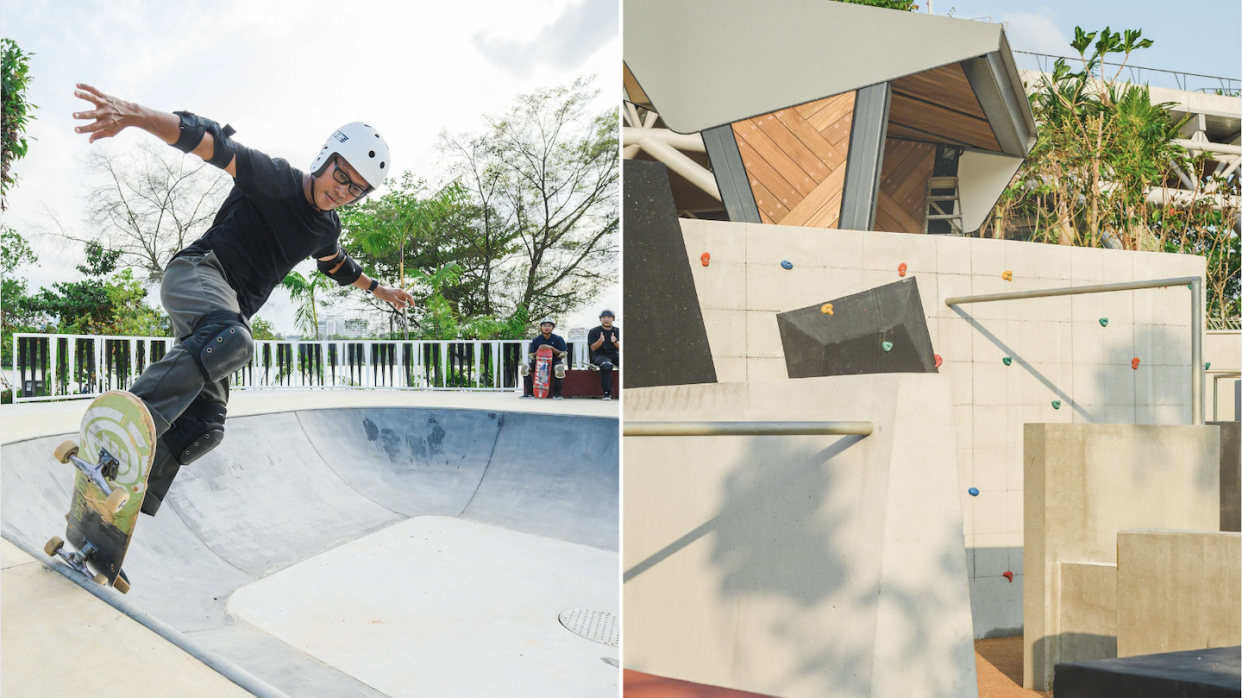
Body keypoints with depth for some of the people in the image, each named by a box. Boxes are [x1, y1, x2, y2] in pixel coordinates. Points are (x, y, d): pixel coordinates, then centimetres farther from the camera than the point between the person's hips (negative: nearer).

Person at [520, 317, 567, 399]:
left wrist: (551, 348, -23)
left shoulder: (558, 339, -3)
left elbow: (563, 354, -9)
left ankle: (556, 393, -25)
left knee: (559, 368, -38)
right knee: (525, 367, -23)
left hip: (554, 361, -3)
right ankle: (529, 392, -15)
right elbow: (530, 357, 1)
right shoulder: (536, 340, 3)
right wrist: (538, 351, -20)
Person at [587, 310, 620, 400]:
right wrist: (600, 340, -22)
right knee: (606, 365, -39)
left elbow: (620, 347, 3)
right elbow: (593, 348, -2)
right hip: (600, 355, -3)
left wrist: (615, 342, -19)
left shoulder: (618, 331, 14)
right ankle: (607, 392, -33)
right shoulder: (594, 332, 7)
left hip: (615, 355, 3)